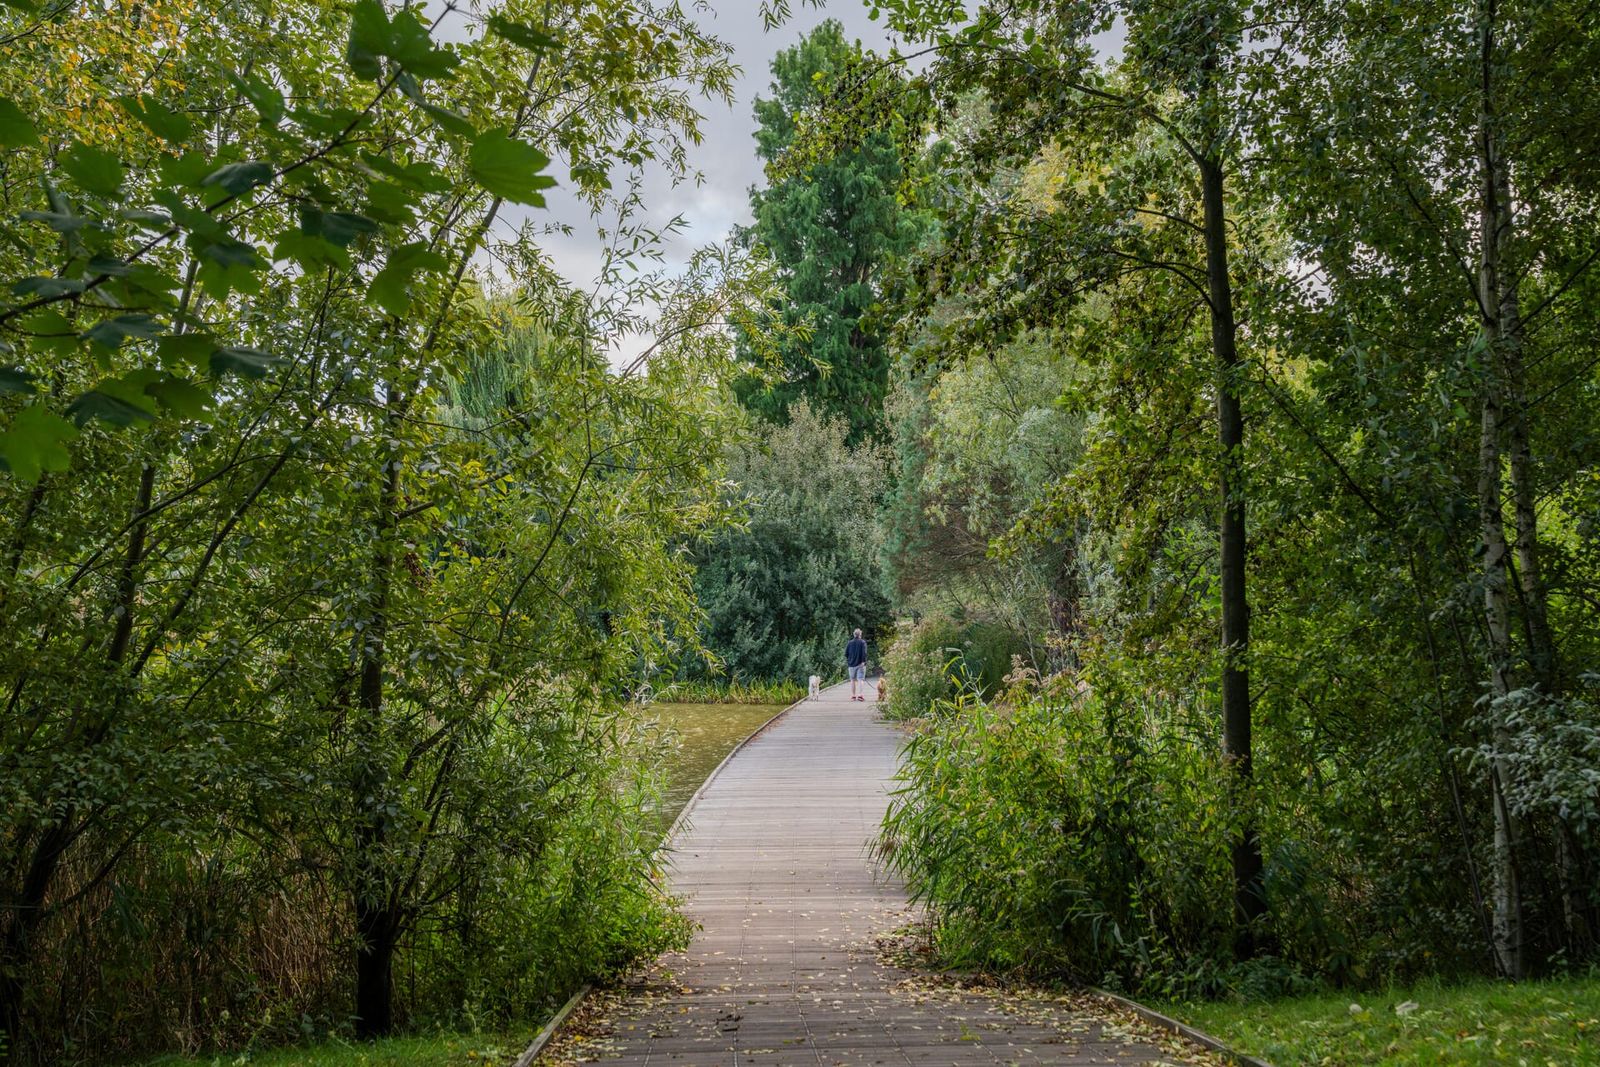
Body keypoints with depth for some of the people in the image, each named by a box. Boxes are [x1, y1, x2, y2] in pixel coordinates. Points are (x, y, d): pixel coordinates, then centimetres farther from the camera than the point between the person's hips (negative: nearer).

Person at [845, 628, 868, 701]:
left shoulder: (850, 643, 7)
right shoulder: (863, 642, -4)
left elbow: (846, 653, 7)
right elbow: (864, 653, -15)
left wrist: (848, 661, 19)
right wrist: (863, 661, -16)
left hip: (852, 664, 3)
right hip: (860, 664, -3)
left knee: (852, 680, 12)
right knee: (860, 679, -7)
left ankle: (853, 695, 14)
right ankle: (860, 694, -20)